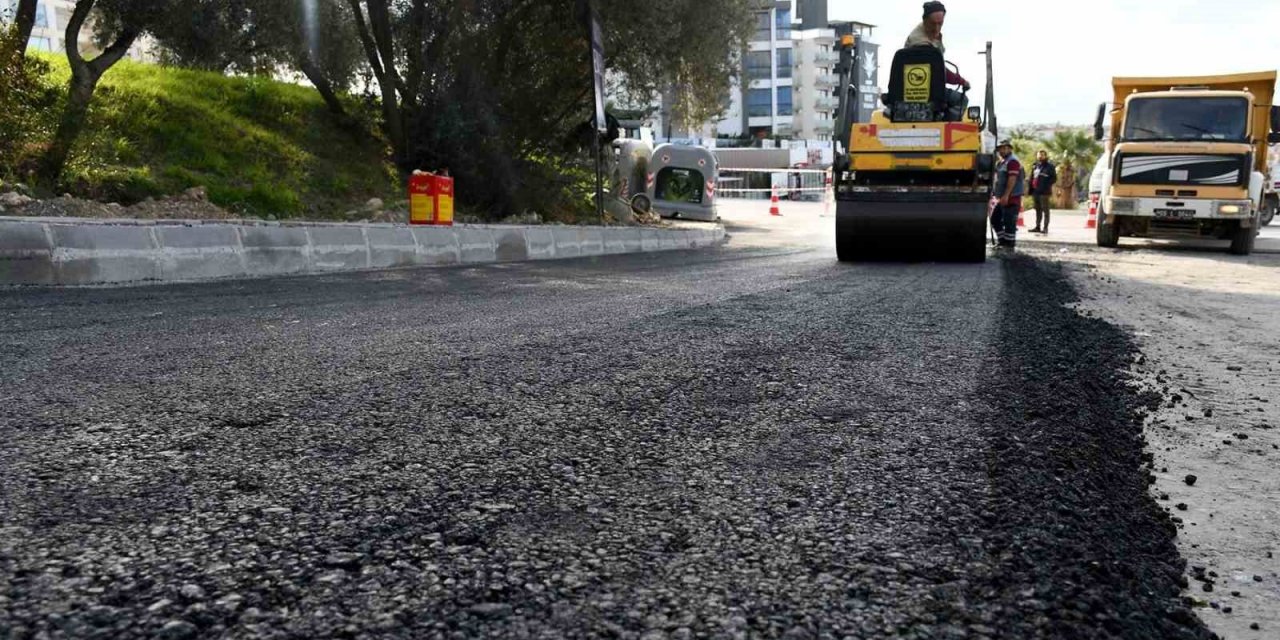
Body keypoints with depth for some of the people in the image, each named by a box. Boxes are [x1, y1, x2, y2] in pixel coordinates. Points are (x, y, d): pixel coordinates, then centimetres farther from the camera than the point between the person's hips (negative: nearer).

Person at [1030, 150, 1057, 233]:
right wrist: (1031, 190, 12)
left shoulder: (1050, 166, -3)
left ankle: (1045, 227, -4)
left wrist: (1047, 186, -18)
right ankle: (1038, 227, 19)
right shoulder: (1035, 166, 16)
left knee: (1045, 210, -5)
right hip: (1035, 191, 7)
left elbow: (1054, 178, -7)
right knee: (1038, 210, 13)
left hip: (1044, 192, -7)